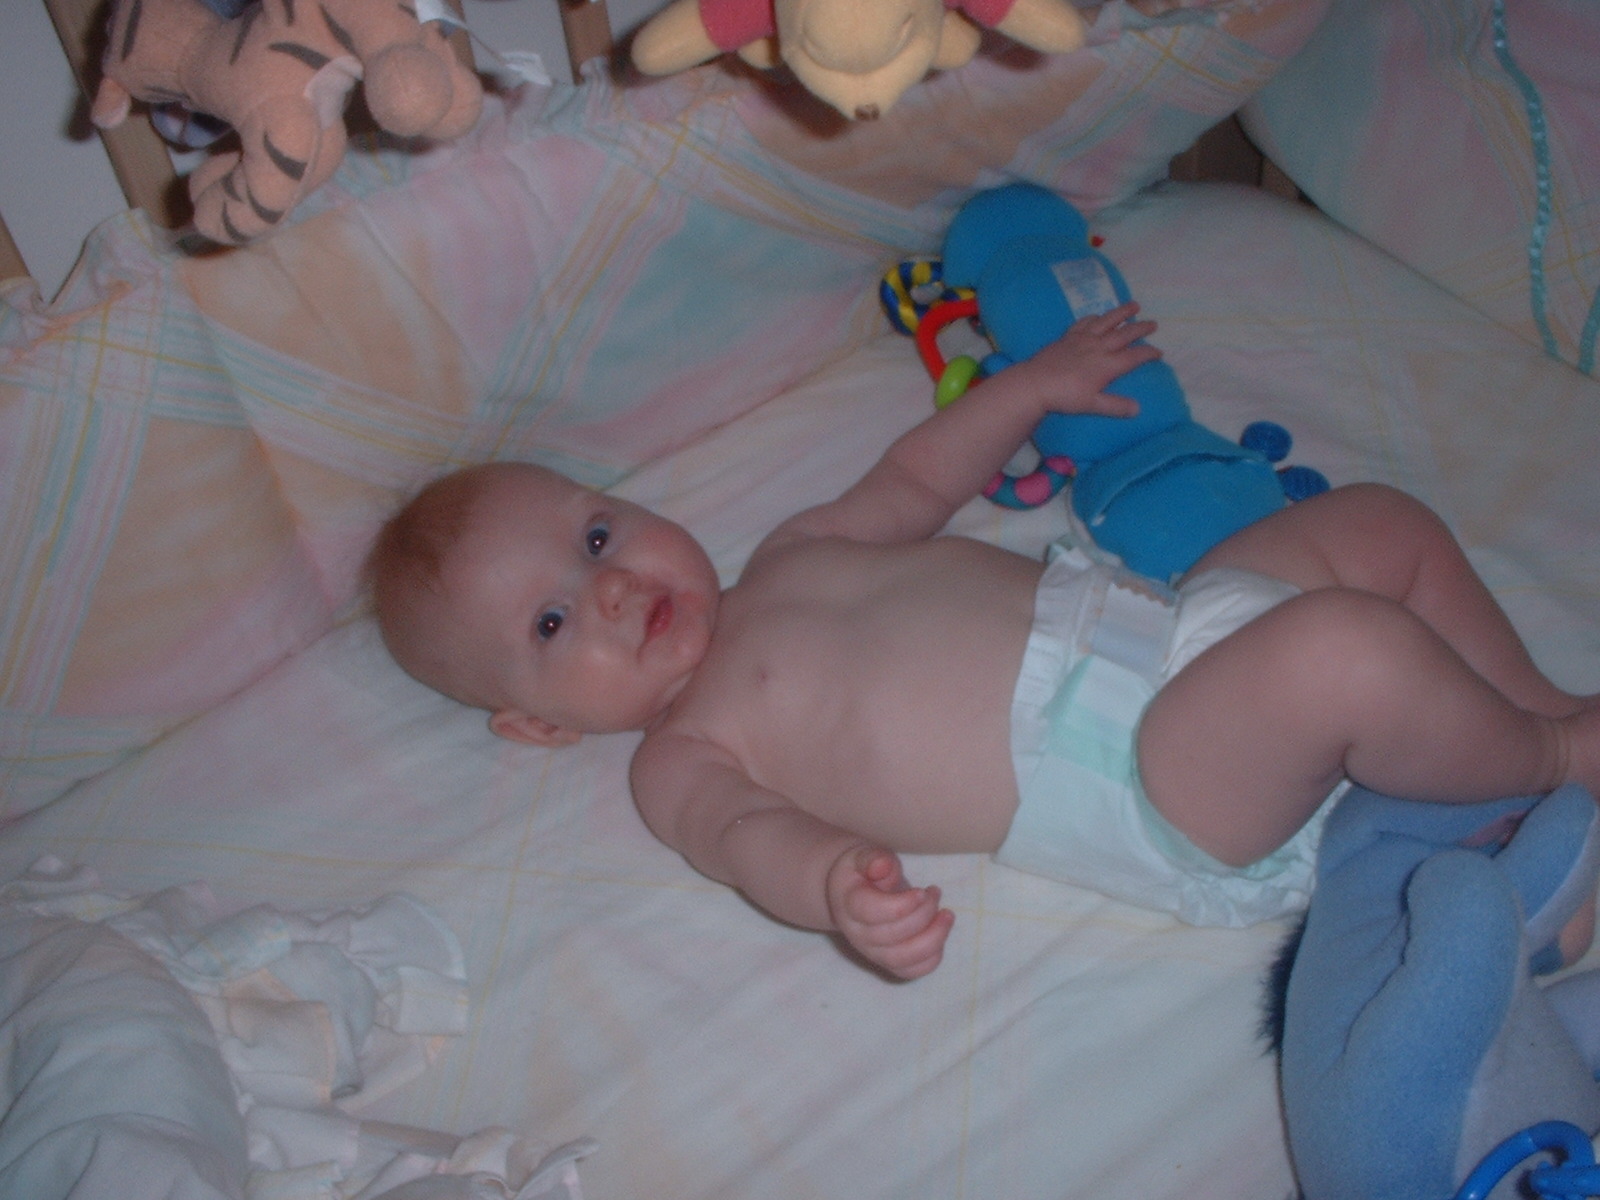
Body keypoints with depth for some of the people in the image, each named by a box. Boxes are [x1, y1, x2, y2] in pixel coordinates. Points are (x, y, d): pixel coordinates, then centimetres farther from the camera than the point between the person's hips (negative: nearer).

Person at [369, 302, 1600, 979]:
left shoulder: (793, 553, 17)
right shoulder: (680, 760, -4)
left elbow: (912, 482, 32)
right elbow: (747, 830, -25)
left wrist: (1037, 382, 29)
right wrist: (836, 883, -49)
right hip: (1162, 803, -8)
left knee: (1383, 523, 7)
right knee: (1345, 651, -31)